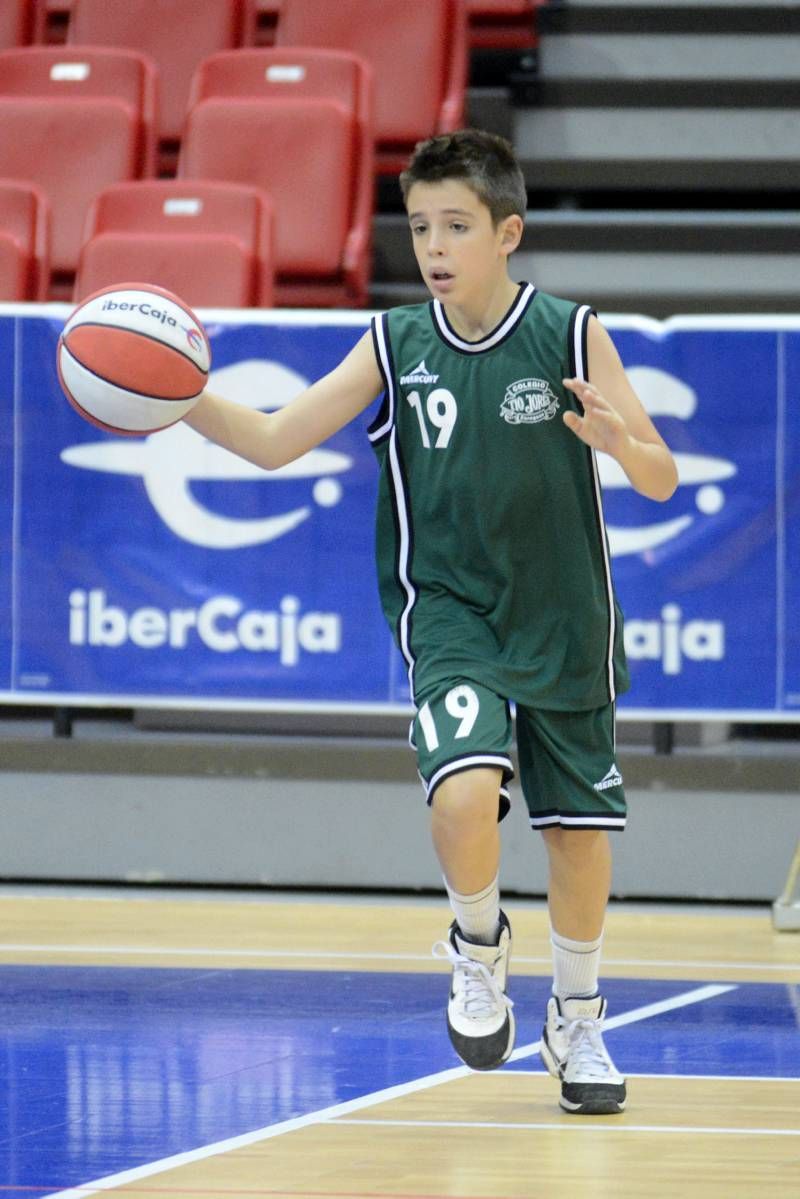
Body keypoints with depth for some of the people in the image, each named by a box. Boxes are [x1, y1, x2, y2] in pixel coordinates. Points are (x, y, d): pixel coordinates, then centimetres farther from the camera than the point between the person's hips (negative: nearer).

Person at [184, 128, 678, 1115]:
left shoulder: (571, 336, -8)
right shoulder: (395, 346, -3)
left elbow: (661, 482, -7)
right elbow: (274, 441, -4)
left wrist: (619, 440, -30)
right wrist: (185, 399, -21)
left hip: (563, 620, 1)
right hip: (449, 615, -1)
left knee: (578, 827, 10)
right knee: (464, 791, -25)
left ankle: (578, 1021, 34)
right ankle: (479, 944, 6)